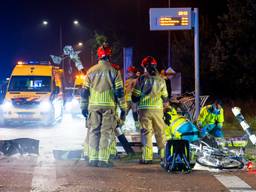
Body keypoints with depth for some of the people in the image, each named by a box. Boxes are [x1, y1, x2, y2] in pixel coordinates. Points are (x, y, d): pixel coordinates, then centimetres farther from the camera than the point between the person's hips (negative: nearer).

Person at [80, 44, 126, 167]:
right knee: (106, 132, -2)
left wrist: (84, 107, 16)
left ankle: (93, 158, 4)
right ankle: (103, 159, -8)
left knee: (94, 131, 8)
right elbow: (120, 92, -3)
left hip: (93, 105, 3)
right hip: (109, 106, -3)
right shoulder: (114, 71, -1)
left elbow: (85, 91, 9)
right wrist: (123, 108, 1)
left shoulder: (91, 71, 7)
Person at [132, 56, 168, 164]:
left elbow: (135, 97, -4)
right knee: (160, 132, 12)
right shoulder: (160, 80, 3)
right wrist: (164, 102, 30)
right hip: (158, 109, 3)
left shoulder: (142, 79, -7)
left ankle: (147, 157, -7)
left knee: (146, 132, -2)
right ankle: (164, 154, 18)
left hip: (145, 109, -3)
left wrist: (136, 100, 17)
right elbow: (165, 98, 9)